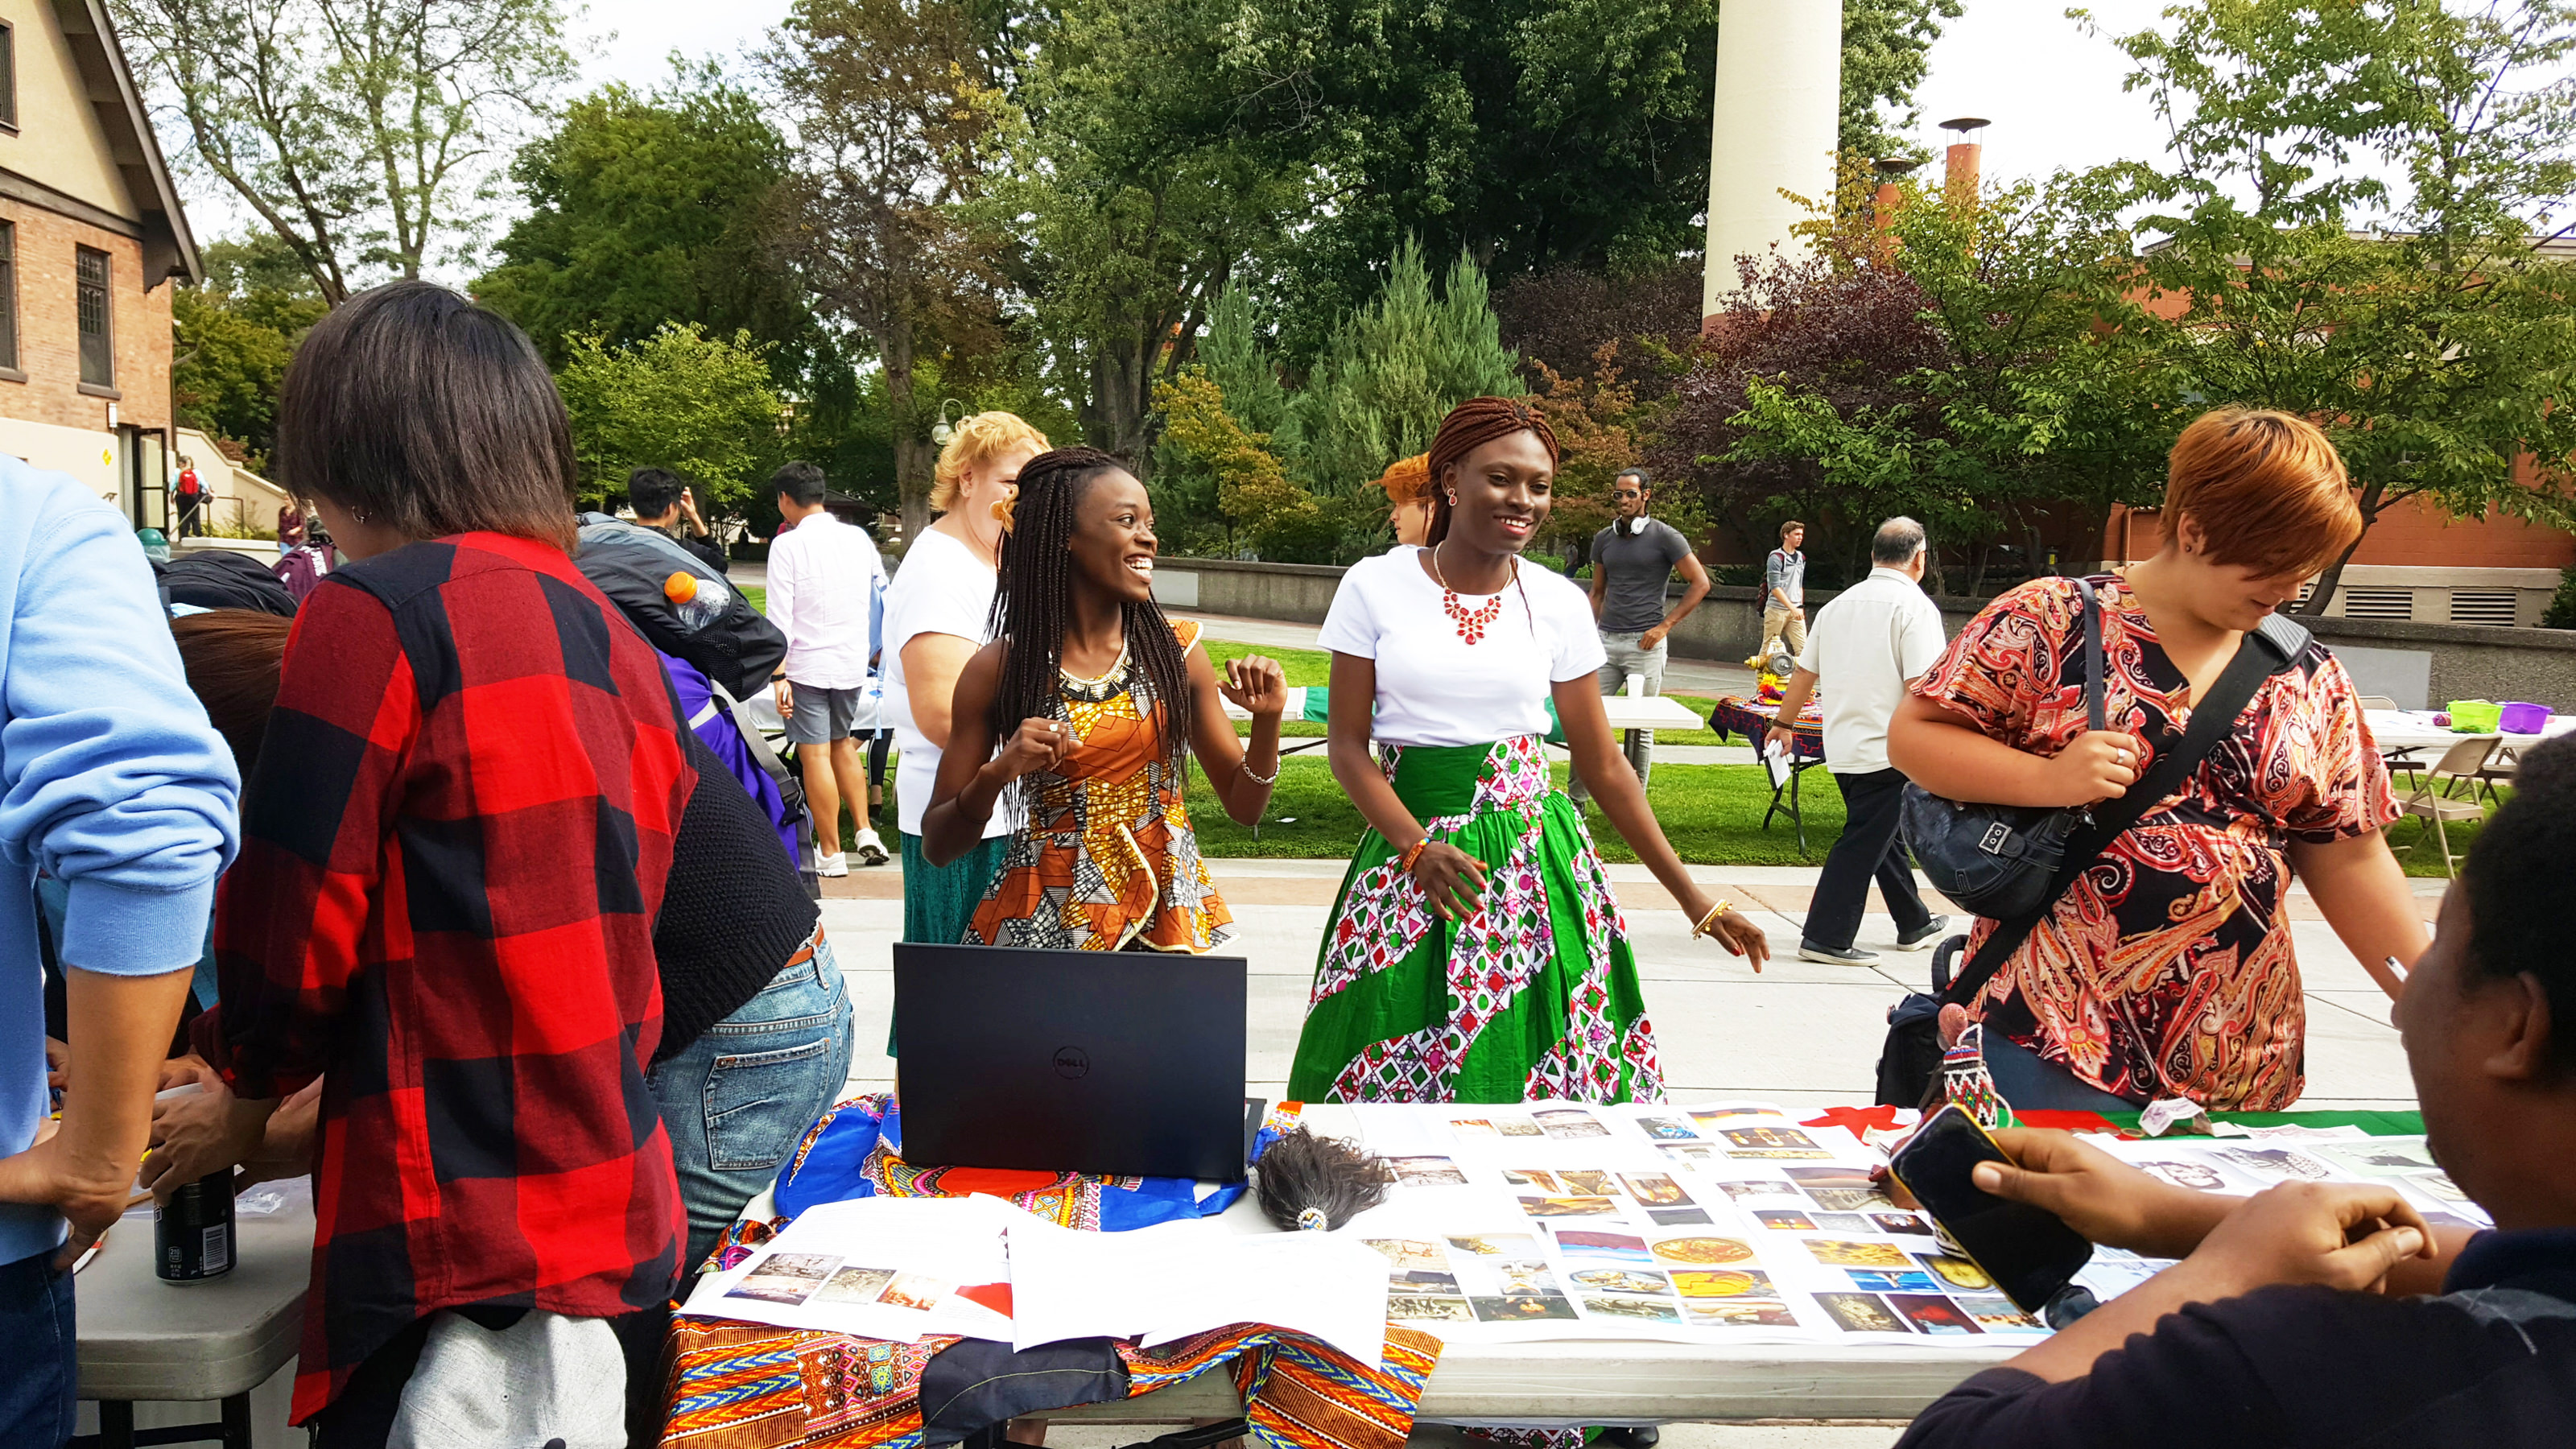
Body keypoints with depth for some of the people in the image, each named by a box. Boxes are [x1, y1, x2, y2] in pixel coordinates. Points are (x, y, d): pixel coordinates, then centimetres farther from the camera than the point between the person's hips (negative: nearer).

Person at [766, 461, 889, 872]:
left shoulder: (787, 545, -10)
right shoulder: (859, 538, 4)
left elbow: (780, 618, -14)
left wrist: (778, 676, -13)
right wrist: (873, 648, 26)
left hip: (807, 667, -5)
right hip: (852, 663, 6)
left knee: (815, 755, 1)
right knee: (842, 745, 21)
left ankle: (831, 854, 6)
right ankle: (864, 831, 15)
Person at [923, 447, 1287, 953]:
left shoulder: (1175, 650, 1)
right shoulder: (997, 670, -6)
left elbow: (1243, 805, 8)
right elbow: (937, 846, -2)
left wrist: (1267, 720, -10)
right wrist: (996, 773, -20)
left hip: (1169, 911, 2)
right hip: (1047, 924, -2)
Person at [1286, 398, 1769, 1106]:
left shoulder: (1560, 602, 4)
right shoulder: (1374, 586, -1)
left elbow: (1604, 766, 7)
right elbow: (1349, 743, -1)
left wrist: (1693, 898, 6)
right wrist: (1418, 848, -16)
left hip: (1534, 857, 1)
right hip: (1407, 848, -1)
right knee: (1395, 1091, -1)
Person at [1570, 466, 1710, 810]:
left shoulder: (1664, 536, -2)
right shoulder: (1603, 539, 12)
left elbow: (1700, 583, -1)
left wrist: (1664, 626, -6)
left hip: (1645, 643, -4)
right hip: (1606, 640, 4)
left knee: (1640, 727, 0)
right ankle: (1576, 798, 8)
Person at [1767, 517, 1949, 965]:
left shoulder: (1838, 605, 11)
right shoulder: (1914, 606, -10)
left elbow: (1804, 673, 18)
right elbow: (1920, 687, -18)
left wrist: (1784, 725, 30)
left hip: (1842, 747, 8)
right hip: (1887, 751, -8)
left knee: (1885, 834, 20)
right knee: (1864, 844, -2)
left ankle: (1915, 924, 34)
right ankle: (1825, 938, -1)